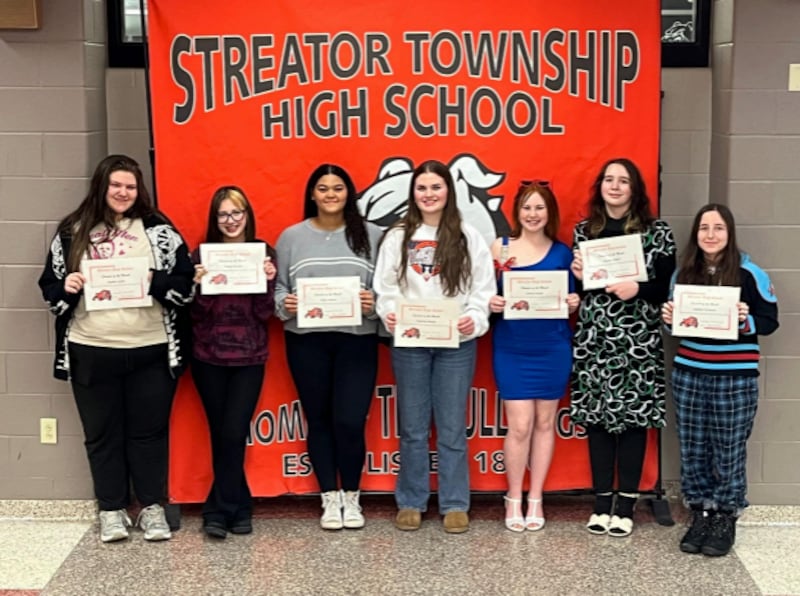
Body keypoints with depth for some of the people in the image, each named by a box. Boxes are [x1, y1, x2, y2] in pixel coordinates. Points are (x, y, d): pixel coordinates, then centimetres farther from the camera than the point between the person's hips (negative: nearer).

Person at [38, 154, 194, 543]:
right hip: (91, 353, 1)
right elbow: (49, 288, 10)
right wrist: (66, 288, -11)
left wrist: (153, 281, -17)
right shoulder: (73, 232, 5)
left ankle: (152, 507, 23)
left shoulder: (158, 230, 1)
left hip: (151, 351, -1)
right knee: (102, 434, 10)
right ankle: (111, 510, 23)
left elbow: (187, 285, 0)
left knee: (149, 431, 9)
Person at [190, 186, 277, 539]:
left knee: (233, 434, -5)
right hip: (209, 358, 1)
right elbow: (196, 313, -1)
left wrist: (268, 282, -18)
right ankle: (238, 508, 17)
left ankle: (219, 510, 9)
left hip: (249, 358, -1)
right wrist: (200, 285, -18)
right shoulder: (202, 254, 1)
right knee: (222, 435, 5)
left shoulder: (263, 252, 1)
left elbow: (265, 313, -2)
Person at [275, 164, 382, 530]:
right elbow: (277, 286, 6)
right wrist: (284, 304, -14)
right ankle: (329, 498, 23)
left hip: (357, 339, -1)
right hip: (306, 341, 1)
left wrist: (375, 303, -17)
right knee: (319, 420, 9)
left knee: (350, 421, -6)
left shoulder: (371, 235, 3)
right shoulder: (292, 237, 6)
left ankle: (351, 496, 16)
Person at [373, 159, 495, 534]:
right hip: (409, 343, 1)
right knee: (412, 428, 8)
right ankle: (411, 502, 19)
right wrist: (389, 315, -17)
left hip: (456, 343, -1)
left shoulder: (469, 237, 3)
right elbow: (385, 287, 2)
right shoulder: (397, 237, 5)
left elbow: (483, 288, 0)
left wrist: (475, 318, -17)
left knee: (452, 428, 5)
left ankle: (455, 504, 16)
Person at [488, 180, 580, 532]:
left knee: (544, 422, 8)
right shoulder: (500, 248, 1)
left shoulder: (562, 252, 4)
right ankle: (514, 499, 14)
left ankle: (535, 499, 20)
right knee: (519, 425, -4)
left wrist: (573, 304, -13)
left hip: (552, 348, 1)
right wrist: (491, 303, -17)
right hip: (512, 348, -1)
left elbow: (570, 301, 9)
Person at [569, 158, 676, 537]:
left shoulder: (657, 232, 1)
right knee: (596, 416, 4)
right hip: (594, 337, 3)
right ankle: (602, 501, 14)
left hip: (638, 340, -2)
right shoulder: (583, 230, 10)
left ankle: (626, 504, 10)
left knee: (633, 417, 0)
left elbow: (669, 286, -1)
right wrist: (576, 275, -5)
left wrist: (637, 289, -17)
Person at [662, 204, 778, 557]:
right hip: (688, 374, 4)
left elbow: (770, 321, -3)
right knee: (693, 450, 9)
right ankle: (700, 514, 22)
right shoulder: (683, 273, 7)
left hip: (735, 378, -4)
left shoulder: (750, 274, -6)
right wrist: (669, 319, -5)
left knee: (729, 452, 3)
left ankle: (726, 519, 17)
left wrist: (746, 321, -22)